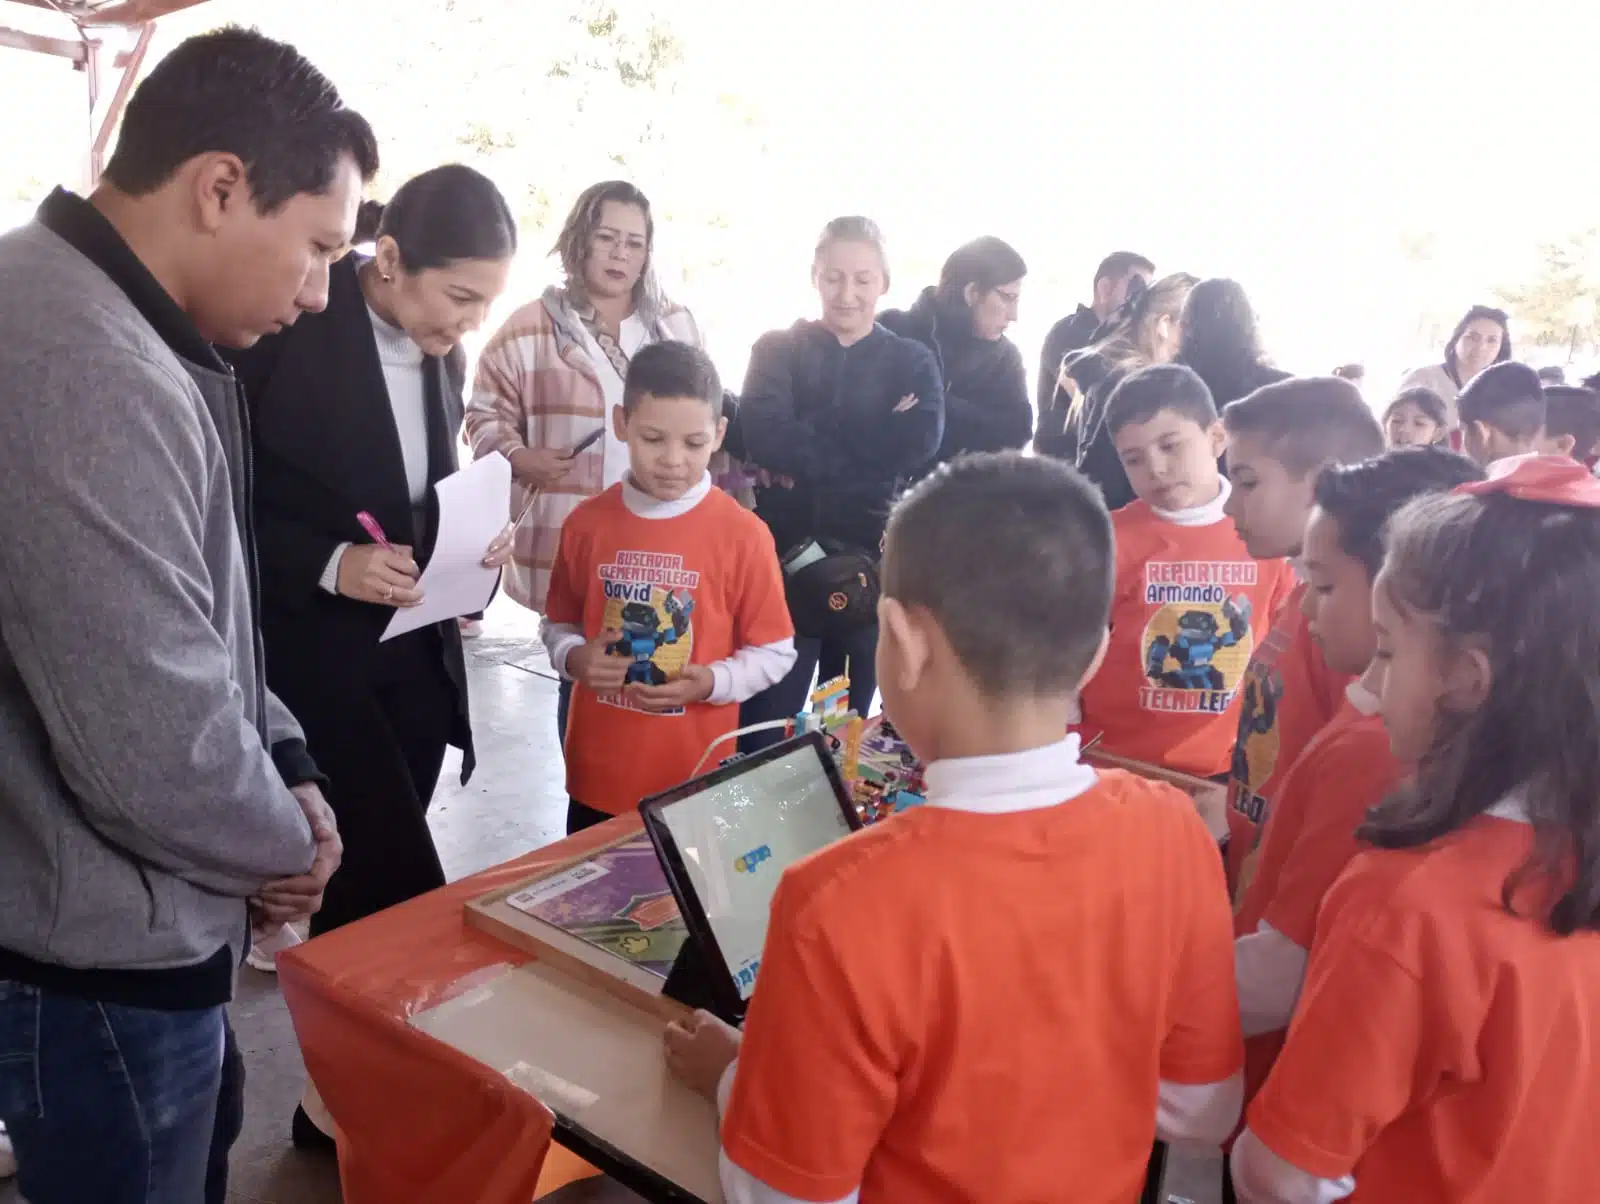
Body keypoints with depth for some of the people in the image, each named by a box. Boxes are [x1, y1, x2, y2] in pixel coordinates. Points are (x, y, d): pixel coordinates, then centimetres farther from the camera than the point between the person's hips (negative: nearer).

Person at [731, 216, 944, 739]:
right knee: (764, 735, 0)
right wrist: (873, 447, -12)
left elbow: (919, 443, -11)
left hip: (873, 569, 1)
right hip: (786, 561, -1)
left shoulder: (913, 362, 9)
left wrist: (803, 454, -12)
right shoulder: (779, 349, 7)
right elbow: (762, 434, -13)